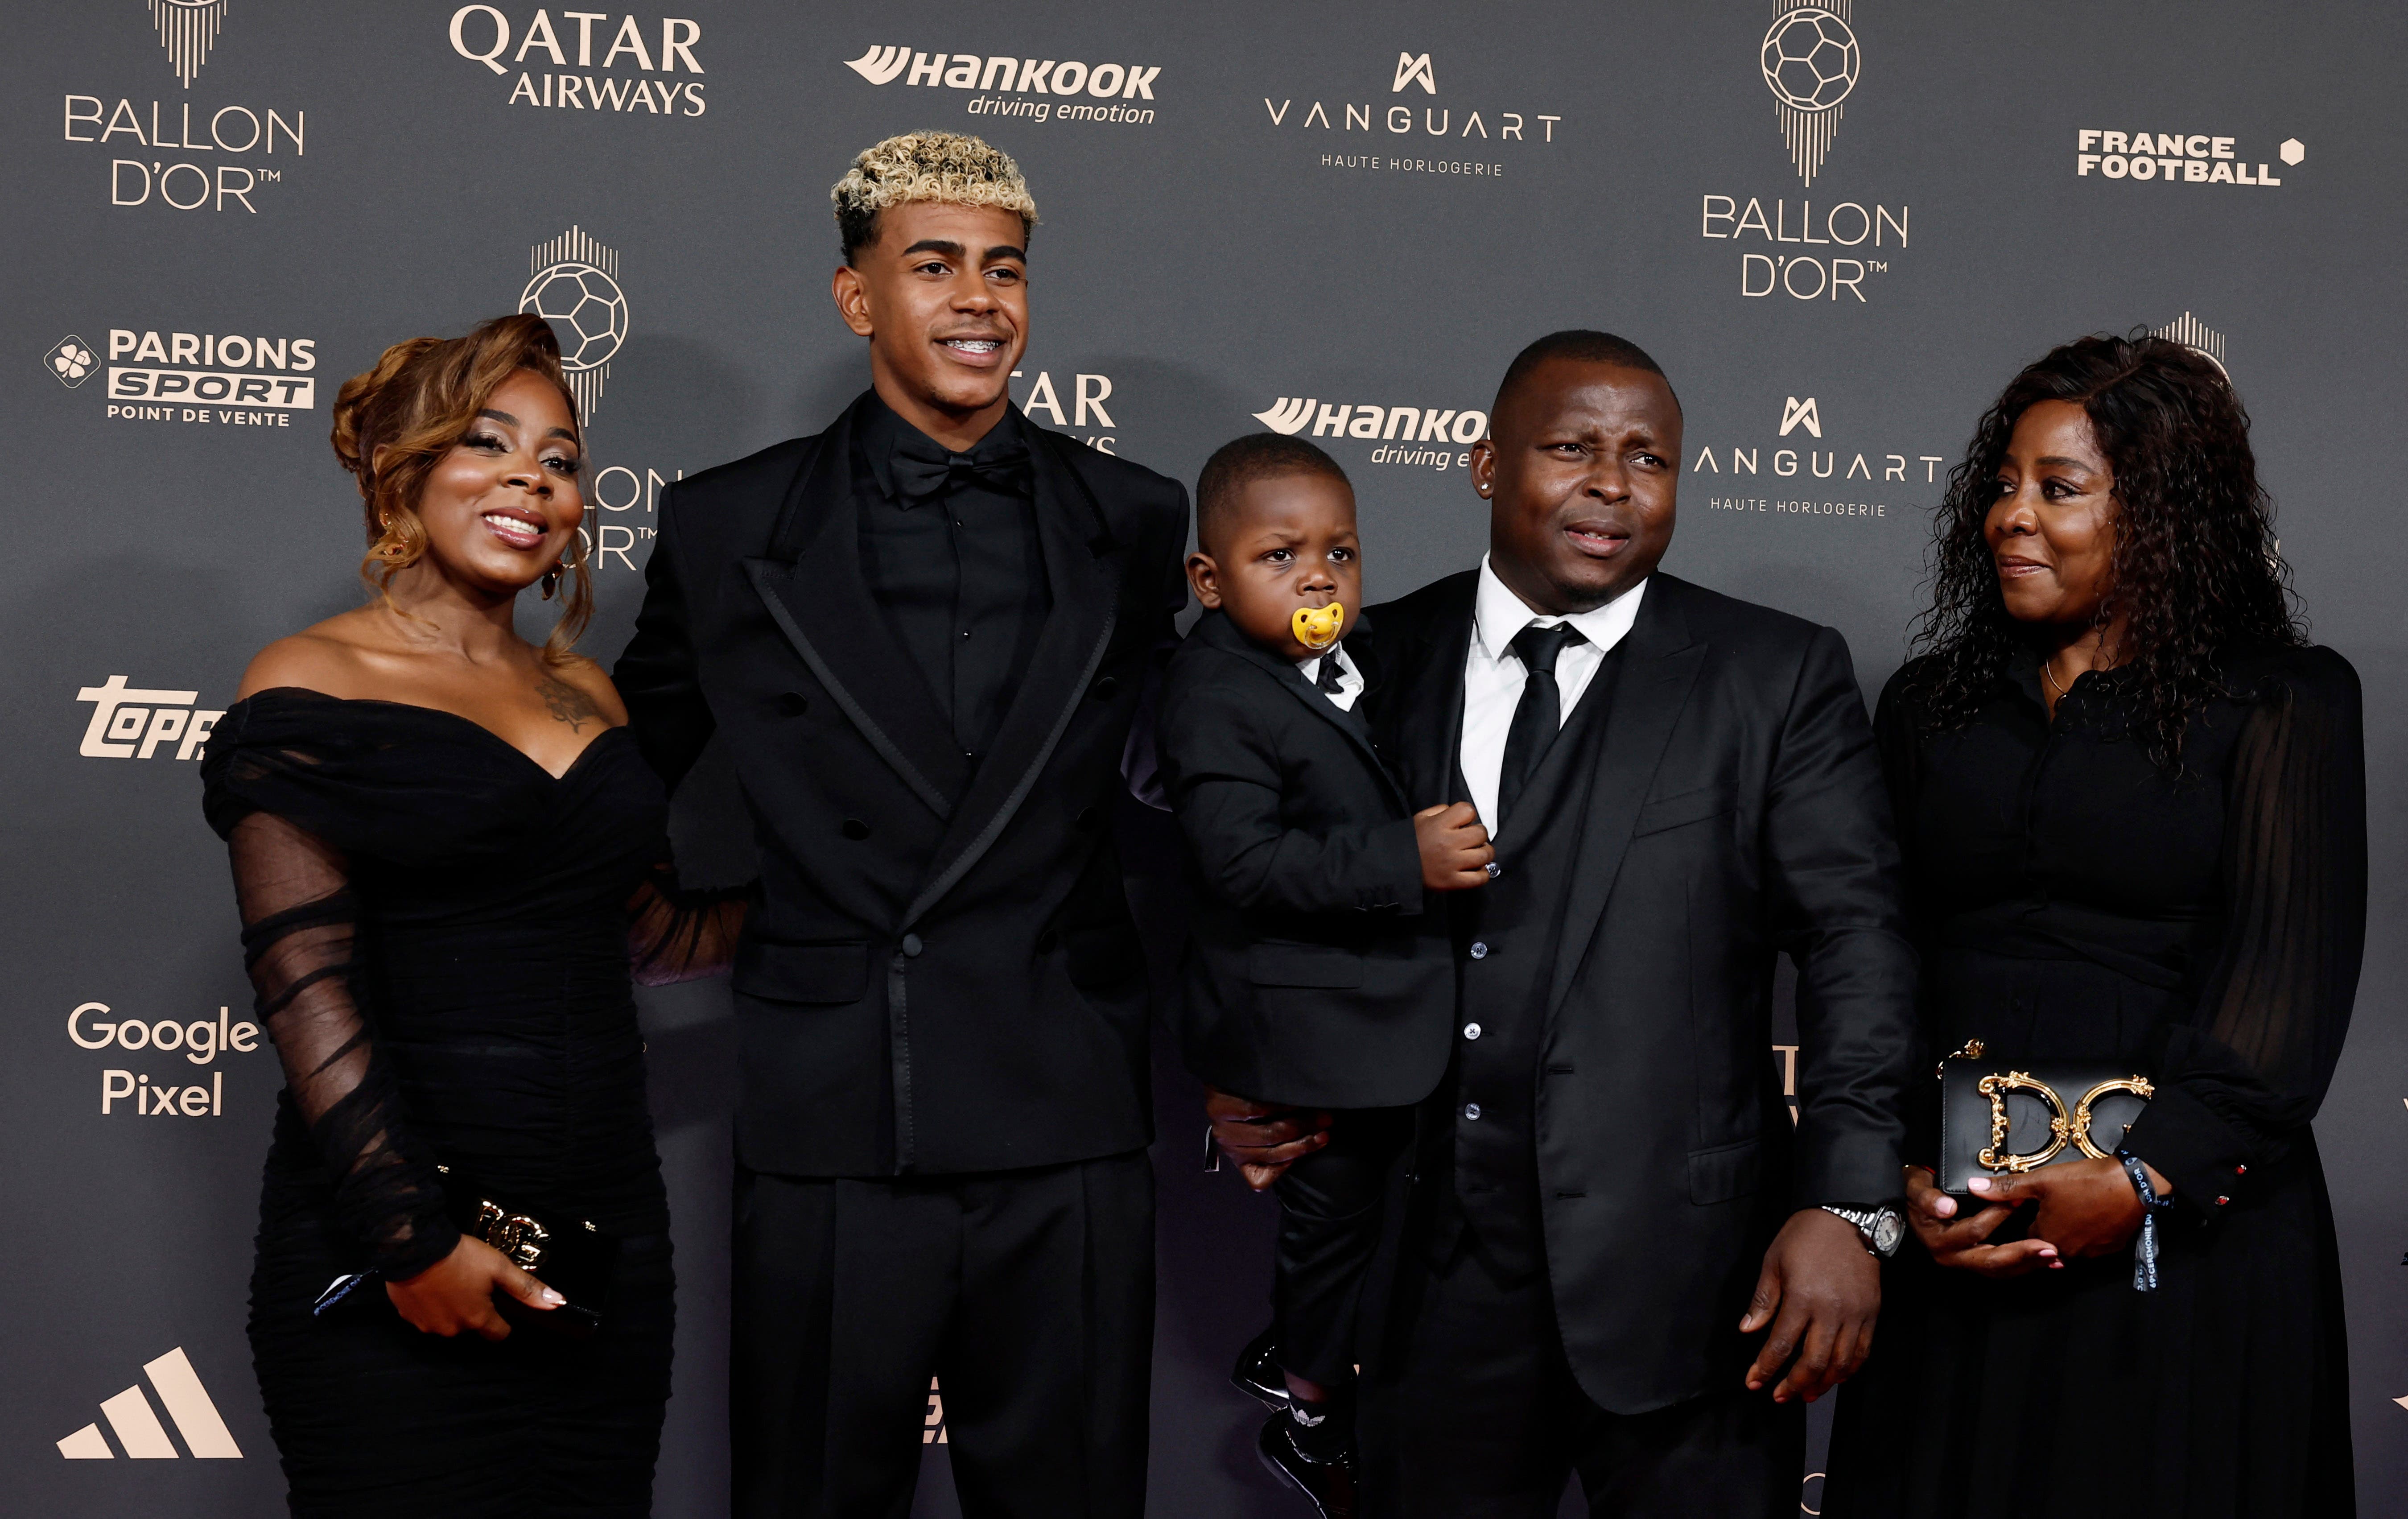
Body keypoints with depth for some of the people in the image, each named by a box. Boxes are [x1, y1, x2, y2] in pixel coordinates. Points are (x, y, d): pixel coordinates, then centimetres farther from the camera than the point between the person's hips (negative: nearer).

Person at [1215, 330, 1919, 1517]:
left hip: (1682, 1283, -2)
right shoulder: (1378, 660, 7)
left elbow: (1856, 939, -4)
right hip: (1431, 1282, 2)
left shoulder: (1777, 677, 1)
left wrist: (1846, 1205, -14)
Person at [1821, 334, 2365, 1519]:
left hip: (2187, 1232, -3)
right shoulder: (1931, 702, 12)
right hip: (1956, 1239, 3)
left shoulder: (2285, 703, 0)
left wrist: (2144, 1180, -18)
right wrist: (1904, 1175, -6)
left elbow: (2290, 977, -9)